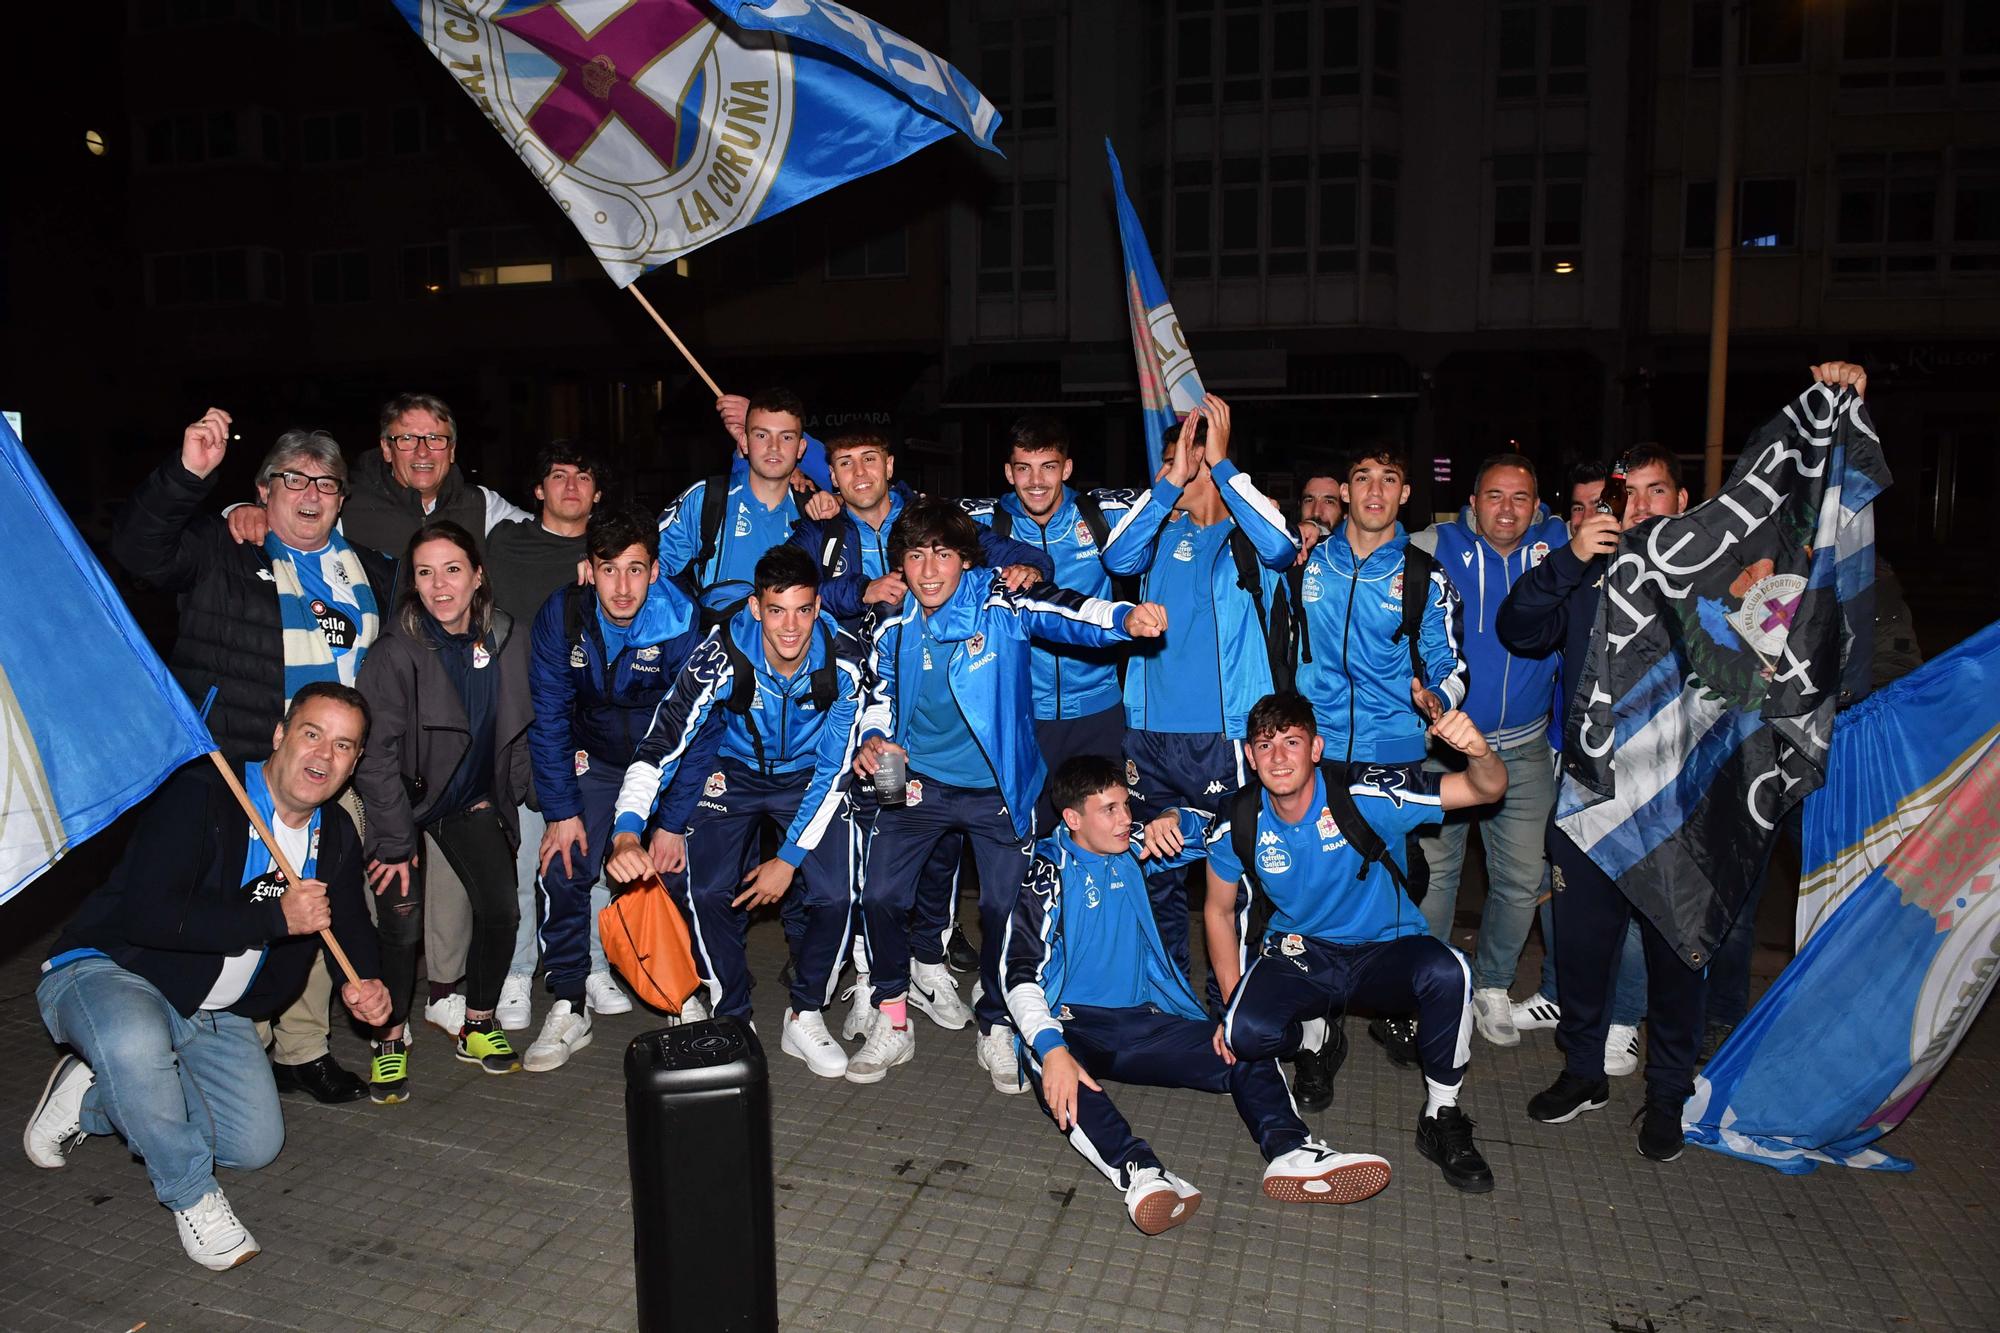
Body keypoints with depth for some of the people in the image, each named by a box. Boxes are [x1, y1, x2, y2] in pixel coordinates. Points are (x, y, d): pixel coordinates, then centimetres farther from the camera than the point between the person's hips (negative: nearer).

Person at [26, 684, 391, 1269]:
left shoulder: (336, 834, 1)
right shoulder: (200, 794, -22)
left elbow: (350, 921, 15)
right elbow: (147, 915, -32)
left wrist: (365, 982, -7)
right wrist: (275, 917, -29)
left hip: (214, 1016, 7)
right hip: (105, 975, -7)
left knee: (255, 1146, 0)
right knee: (136, 1042, -40)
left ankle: (93, 1096, 19)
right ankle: (190, 1194, -16)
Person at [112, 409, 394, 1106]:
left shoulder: (368, 567, 18)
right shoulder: (221, 551, 5)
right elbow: (138, 548, -12)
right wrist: (187, 472, -26)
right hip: (243, 769, -4)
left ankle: (302, 1048, 19)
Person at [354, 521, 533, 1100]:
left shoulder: (507, 638, -7)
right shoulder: (397, 651, -21)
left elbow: (516, 727, 8)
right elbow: (377, 753, -19)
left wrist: (502, 794, 5)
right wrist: (395, 841, -19)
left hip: (473, 799, 4)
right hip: (403, 799, -4)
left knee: (501, 912, -4)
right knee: (402, 927, -12)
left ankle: (477, 1023, 18)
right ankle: (392, 1040, 10)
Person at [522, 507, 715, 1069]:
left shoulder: (682, 626, -24)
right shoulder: (562, 616, -18)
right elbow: (548, 718, -9)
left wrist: (673, 822, -18)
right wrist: (560, 811, -13)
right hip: (594, 761, 2)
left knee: (679, 869, -12)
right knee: (563, 869, -13)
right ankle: (570, 1008, 0)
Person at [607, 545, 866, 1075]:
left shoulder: (843, 661, -25)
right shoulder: (721, 658, -28)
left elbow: (835, 770, -17)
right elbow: (658, 746, -29)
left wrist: (789, 858, -18)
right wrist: (626, 834, -44)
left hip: (810, 777, 0)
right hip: (737, 772, 0)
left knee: (835, 894, -15)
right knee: (709, 892, -13)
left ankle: (805, 1017, 8)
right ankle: (733, 1020, 9)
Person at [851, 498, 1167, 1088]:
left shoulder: (1001, 603, -15)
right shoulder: (894, 627, -2)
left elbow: (1065, 613, -34)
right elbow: (878, 701, 11)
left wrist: (1126, 619, -54)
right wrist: (873, 743, -11)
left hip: (998, 790, -3)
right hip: (918, 783, 3)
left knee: (1004, 907, 0)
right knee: (880, 897, -1)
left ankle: (996, 1029, 26)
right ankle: (892, 1023, 23)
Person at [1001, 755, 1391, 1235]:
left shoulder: (1130, 854, 9)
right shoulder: (1047, 876, -7)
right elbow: (1020, 975, -16)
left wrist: (1172, 821, -6)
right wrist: (1051, 1049, -33)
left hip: (1143, 1023, 6)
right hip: (1073, 1025, -5)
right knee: (1056, 1077, -38)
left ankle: (1290, 1152, -34)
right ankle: (1138, 1172, -55)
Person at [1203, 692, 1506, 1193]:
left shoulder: (1365, 794, -22)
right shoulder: (1236, 826, -12)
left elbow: (1488, 790, -23)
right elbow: (1219, 912, 5)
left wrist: (1479, 752, -48)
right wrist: (1232, 1003, -3)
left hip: (1386, 950, -1)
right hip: (1300, 952, 2)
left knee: (1447, 972, -36)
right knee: (1246, 1034, -29)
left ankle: (1441, 1116, -10)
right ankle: (1312, 1033, 11)